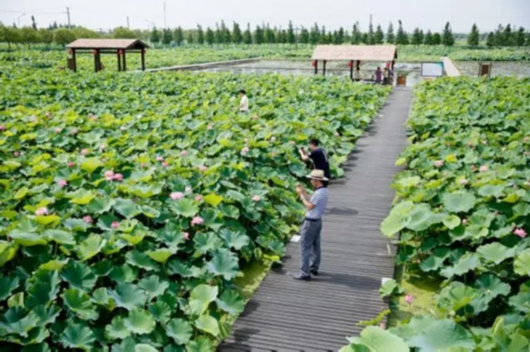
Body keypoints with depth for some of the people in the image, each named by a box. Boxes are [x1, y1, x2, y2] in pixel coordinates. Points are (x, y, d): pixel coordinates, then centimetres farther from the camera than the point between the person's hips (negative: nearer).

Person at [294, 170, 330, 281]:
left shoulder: (319, 193, -25)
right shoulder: (324, 191, 5)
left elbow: (309, 206, -22)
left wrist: (301, 194, -15)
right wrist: (303, 192, 9)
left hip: (311, 222, -10)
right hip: (317, 220, 10)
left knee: (305, 246, -4)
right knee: (315, 245, 19)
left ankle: (305, 273, -2)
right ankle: (314, 268, 33)